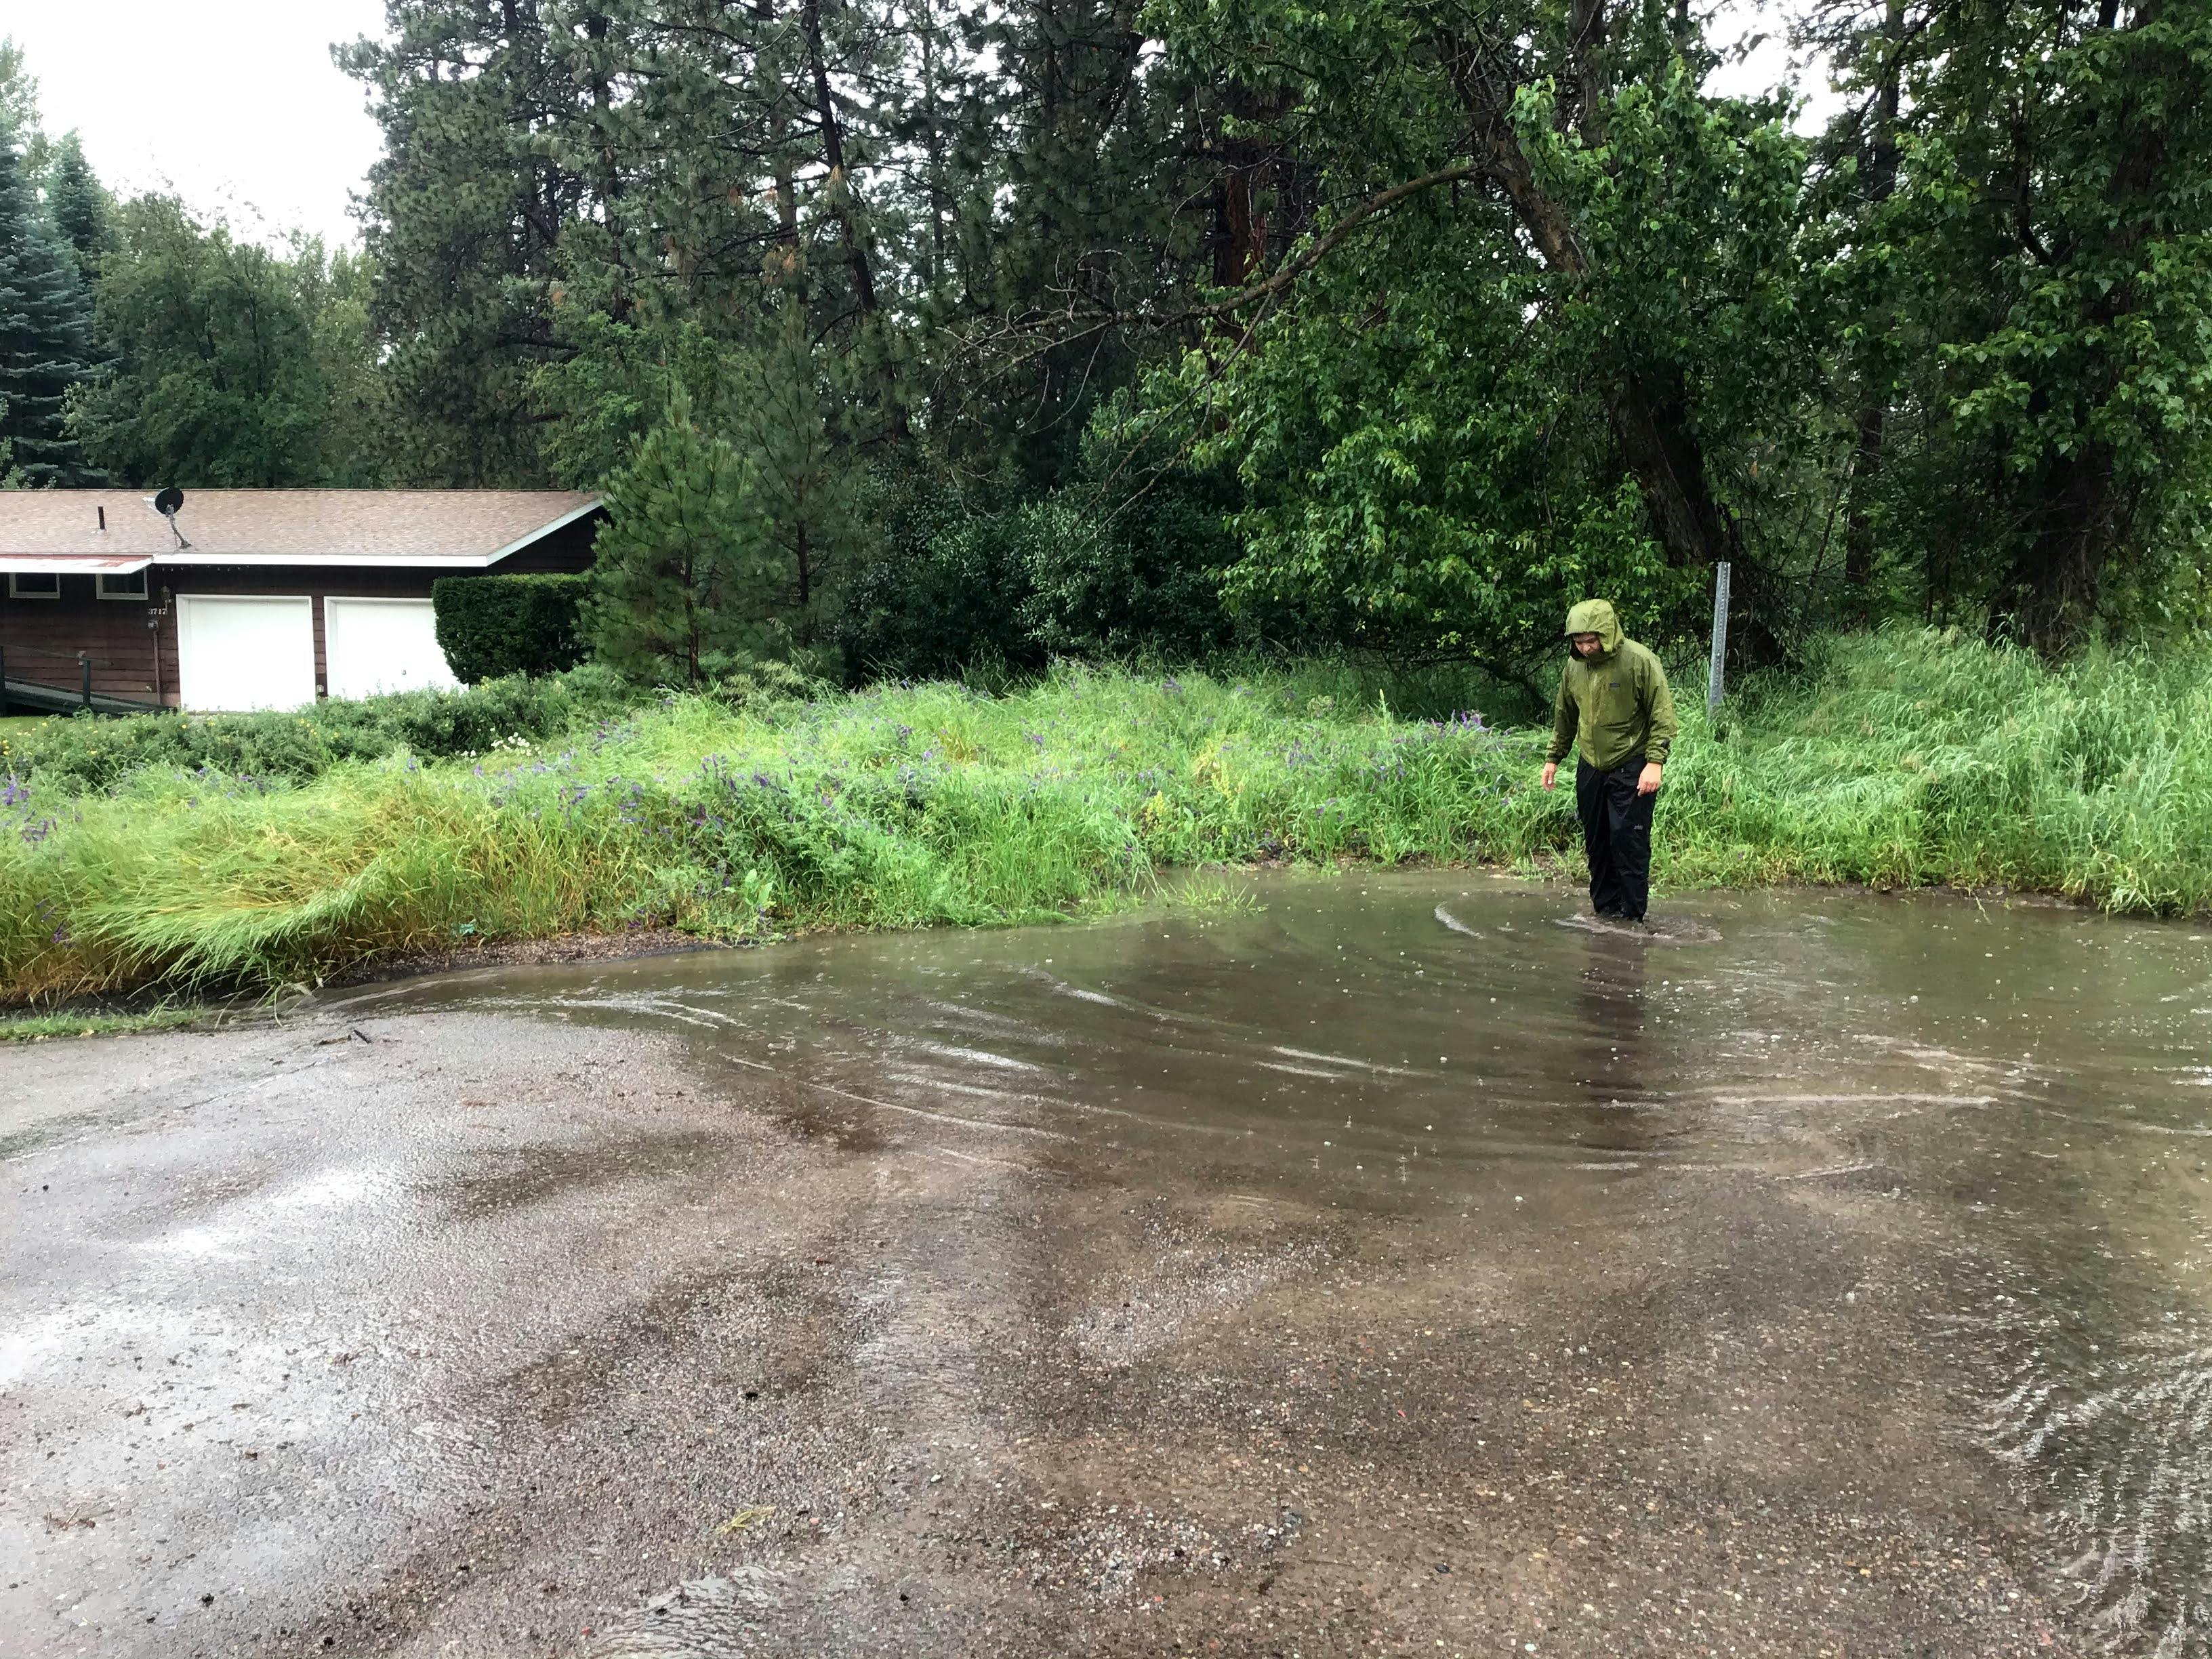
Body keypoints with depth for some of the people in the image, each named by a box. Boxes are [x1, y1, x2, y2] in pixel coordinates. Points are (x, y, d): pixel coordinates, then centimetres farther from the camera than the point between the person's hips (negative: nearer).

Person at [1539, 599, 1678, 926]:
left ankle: (1632, 916, 1)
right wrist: (1553, 757, 19)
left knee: (1629, 842, -7)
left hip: (1632, 770, -6)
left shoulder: (1640, 661, -14)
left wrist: (1655, 761, -19)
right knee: (1596, 843, 11)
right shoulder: (1574, 665, 4)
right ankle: (1604, 908, 21)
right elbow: (1565, 716, 19)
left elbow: (1662, 715, -13)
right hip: (1591, 769, 6)